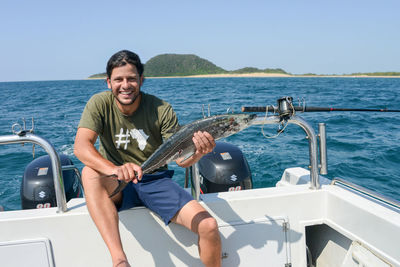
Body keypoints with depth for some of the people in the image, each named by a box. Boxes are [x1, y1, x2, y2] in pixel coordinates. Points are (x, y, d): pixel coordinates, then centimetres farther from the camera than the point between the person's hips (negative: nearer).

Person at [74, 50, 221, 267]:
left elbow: (180, 158, -11)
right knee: (89, 173, -34)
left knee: (209, 226, -20)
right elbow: (81, 146, -23)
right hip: (116, 187, 0)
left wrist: (198, 152, -36)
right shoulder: (100, 104, -8)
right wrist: (115, 170, -42)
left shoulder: (161, 109, -8)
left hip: (155, 181, 0)